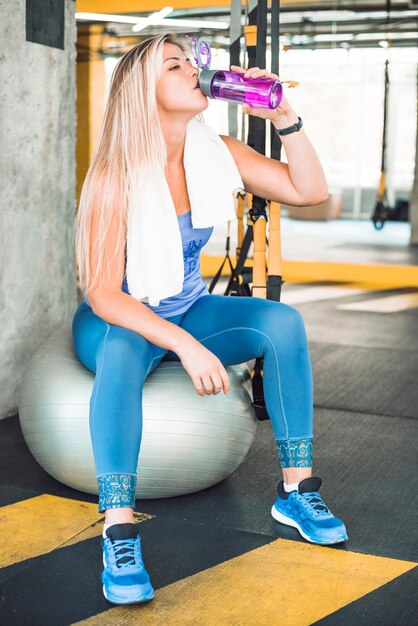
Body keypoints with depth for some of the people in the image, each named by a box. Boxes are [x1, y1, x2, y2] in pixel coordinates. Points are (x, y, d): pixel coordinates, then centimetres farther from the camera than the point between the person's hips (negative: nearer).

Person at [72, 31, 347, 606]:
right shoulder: (116, 176, -22)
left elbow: (311, 191, -5)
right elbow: (103, 294, -27)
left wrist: (283, 115, -18)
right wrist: (185, 345, -39)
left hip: (189, 311, 5)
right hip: (115, 320, -5)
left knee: (283, 321, -19)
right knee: (123, 351, -40)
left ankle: (296, 489, -11)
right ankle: (119, 533, -36)